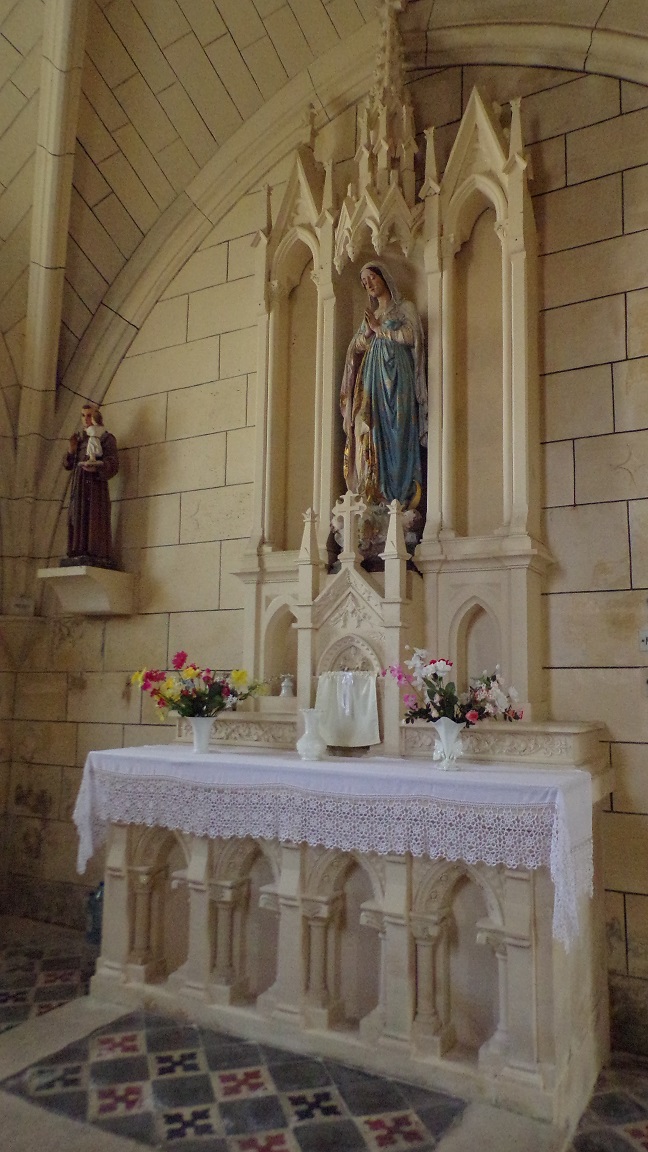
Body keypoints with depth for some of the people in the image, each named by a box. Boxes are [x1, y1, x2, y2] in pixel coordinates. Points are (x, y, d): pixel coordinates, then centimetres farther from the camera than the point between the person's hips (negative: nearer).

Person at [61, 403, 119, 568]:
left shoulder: (106, 438, 5)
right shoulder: (79, 438, 21)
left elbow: (113, 463, -7)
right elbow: (68, 465, 18)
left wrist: (97, 467, -25)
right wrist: (72, 450, 0)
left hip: (96, 483, -6)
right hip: (79, 484, 6)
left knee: (94, 519, -13)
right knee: (78, 519, -2)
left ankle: (97, 555, -16)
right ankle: (79, 554, -4)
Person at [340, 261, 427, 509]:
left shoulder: (405, 308, 11)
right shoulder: (370, 315, 25)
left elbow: (409, 335, -6)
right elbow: (355, 347, 16)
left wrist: (379, 328, 0)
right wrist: (368, 331, -2)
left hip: (397, 375, -5)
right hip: (372, 375, 5)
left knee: (396, 431, -13)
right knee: (372, 431, -8)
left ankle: (399, 495, -17)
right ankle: (375, 492, -11)